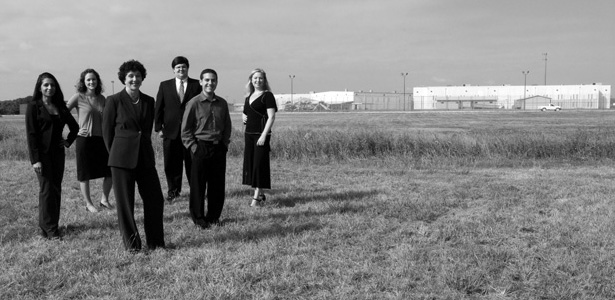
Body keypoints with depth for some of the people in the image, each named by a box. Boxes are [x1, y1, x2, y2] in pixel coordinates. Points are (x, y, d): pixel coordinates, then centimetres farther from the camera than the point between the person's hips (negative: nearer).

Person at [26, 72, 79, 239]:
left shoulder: (60, 106, 11)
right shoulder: (34, 106, -3)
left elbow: (74, 126, 25)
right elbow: (31, 134, -9)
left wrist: (68, 141, 9)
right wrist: (35, 159, -16)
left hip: (58, 152, 5)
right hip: (42, 153, -5)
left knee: (56, 188, 7)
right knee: (47, 189, -7)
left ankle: (53, 224, 16)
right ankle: (49, 229, -4)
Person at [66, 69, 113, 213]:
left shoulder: (101, 98, 8)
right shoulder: (78, 97, -6)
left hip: (101, 139, 4)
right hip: (84, 140, -4)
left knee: (111, 171, 1)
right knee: (85, 174, 5)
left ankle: (104, 199, 19)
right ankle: (88, 204, 19)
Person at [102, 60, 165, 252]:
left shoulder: (149, 101, 8)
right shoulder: (114, 101, -4)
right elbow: (107, 130, 2)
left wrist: (143, 147, 16)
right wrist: (115, 153, 5)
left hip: (145, 156, 4)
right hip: (122, 158, -4)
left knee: (155, 199, 4)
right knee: (125, 202, 3)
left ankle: (155, 242, 18)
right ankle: (131, 243, 17)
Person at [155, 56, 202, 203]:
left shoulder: (196, 85, 4)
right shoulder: (165, 85, 8)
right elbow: (159, 108, 7)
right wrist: (158, 128, 0)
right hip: (171, 130, 1)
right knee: (171, 163, 7)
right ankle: (173, 190, 21)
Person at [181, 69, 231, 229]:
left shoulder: (222, 103, 6)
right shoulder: (194, 103, -5)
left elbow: (227, 126, 17)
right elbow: (185, 130, -2)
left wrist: (225, 142, 7)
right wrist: (194, 147, -7)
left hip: (219, 148, 4)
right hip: (201, 148, -4)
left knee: (217, 185, 8)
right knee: (198, 185, 3)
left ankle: (213, 216, 23)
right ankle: (198, 218, 17)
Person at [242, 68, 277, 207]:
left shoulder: (267, 95, -7)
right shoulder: (248, 97, 15)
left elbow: (271, 117, -14)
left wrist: (264, 135, -21)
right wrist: (243, 117, 6)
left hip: (261, 134, -8)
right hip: (249, 133, 8)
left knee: (259, 163, -6)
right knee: (249, 163, 9)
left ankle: (257, 197, -4)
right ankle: (260, 194, 19)